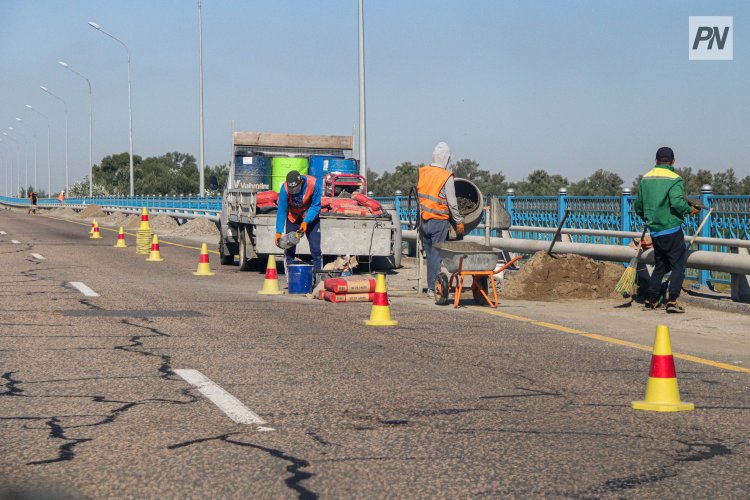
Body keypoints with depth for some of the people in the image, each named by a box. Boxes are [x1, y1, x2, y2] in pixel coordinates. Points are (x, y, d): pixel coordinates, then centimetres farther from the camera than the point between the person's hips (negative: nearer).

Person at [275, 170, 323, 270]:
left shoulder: (313, 184, -29)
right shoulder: (285, 188, -26)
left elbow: (316, 206, -18)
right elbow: (281, 211, -21)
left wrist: (306, 222, -27)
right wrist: (279, 232, -25)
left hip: (310, 216, -1)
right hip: (293, 217, 1)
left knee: (316, 248, -8)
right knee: (289, 248, -3)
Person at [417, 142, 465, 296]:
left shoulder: (422, 172, 2)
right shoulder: (446, 177, -12)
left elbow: (417, 194, 10)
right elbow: (452, 202, -10)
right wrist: (459, 221, -1)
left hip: (423, 220, 5)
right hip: (439, 220, -5)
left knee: (429, 253, 14)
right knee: (436, 254, 0)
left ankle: (430, 286, 17)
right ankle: (433, 287, -1)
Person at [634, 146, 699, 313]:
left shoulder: (645, 179, 10)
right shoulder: (674, 179, -10)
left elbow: (638, 206, 16)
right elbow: (677, 202, -24)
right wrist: (690, 210, -6)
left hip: (654, 230, 6)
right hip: (671, 229, -6)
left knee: (660, 265, 17)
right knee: (678, 265, -1)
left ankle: (650, 299, 15)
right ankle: (672, 300, -11)